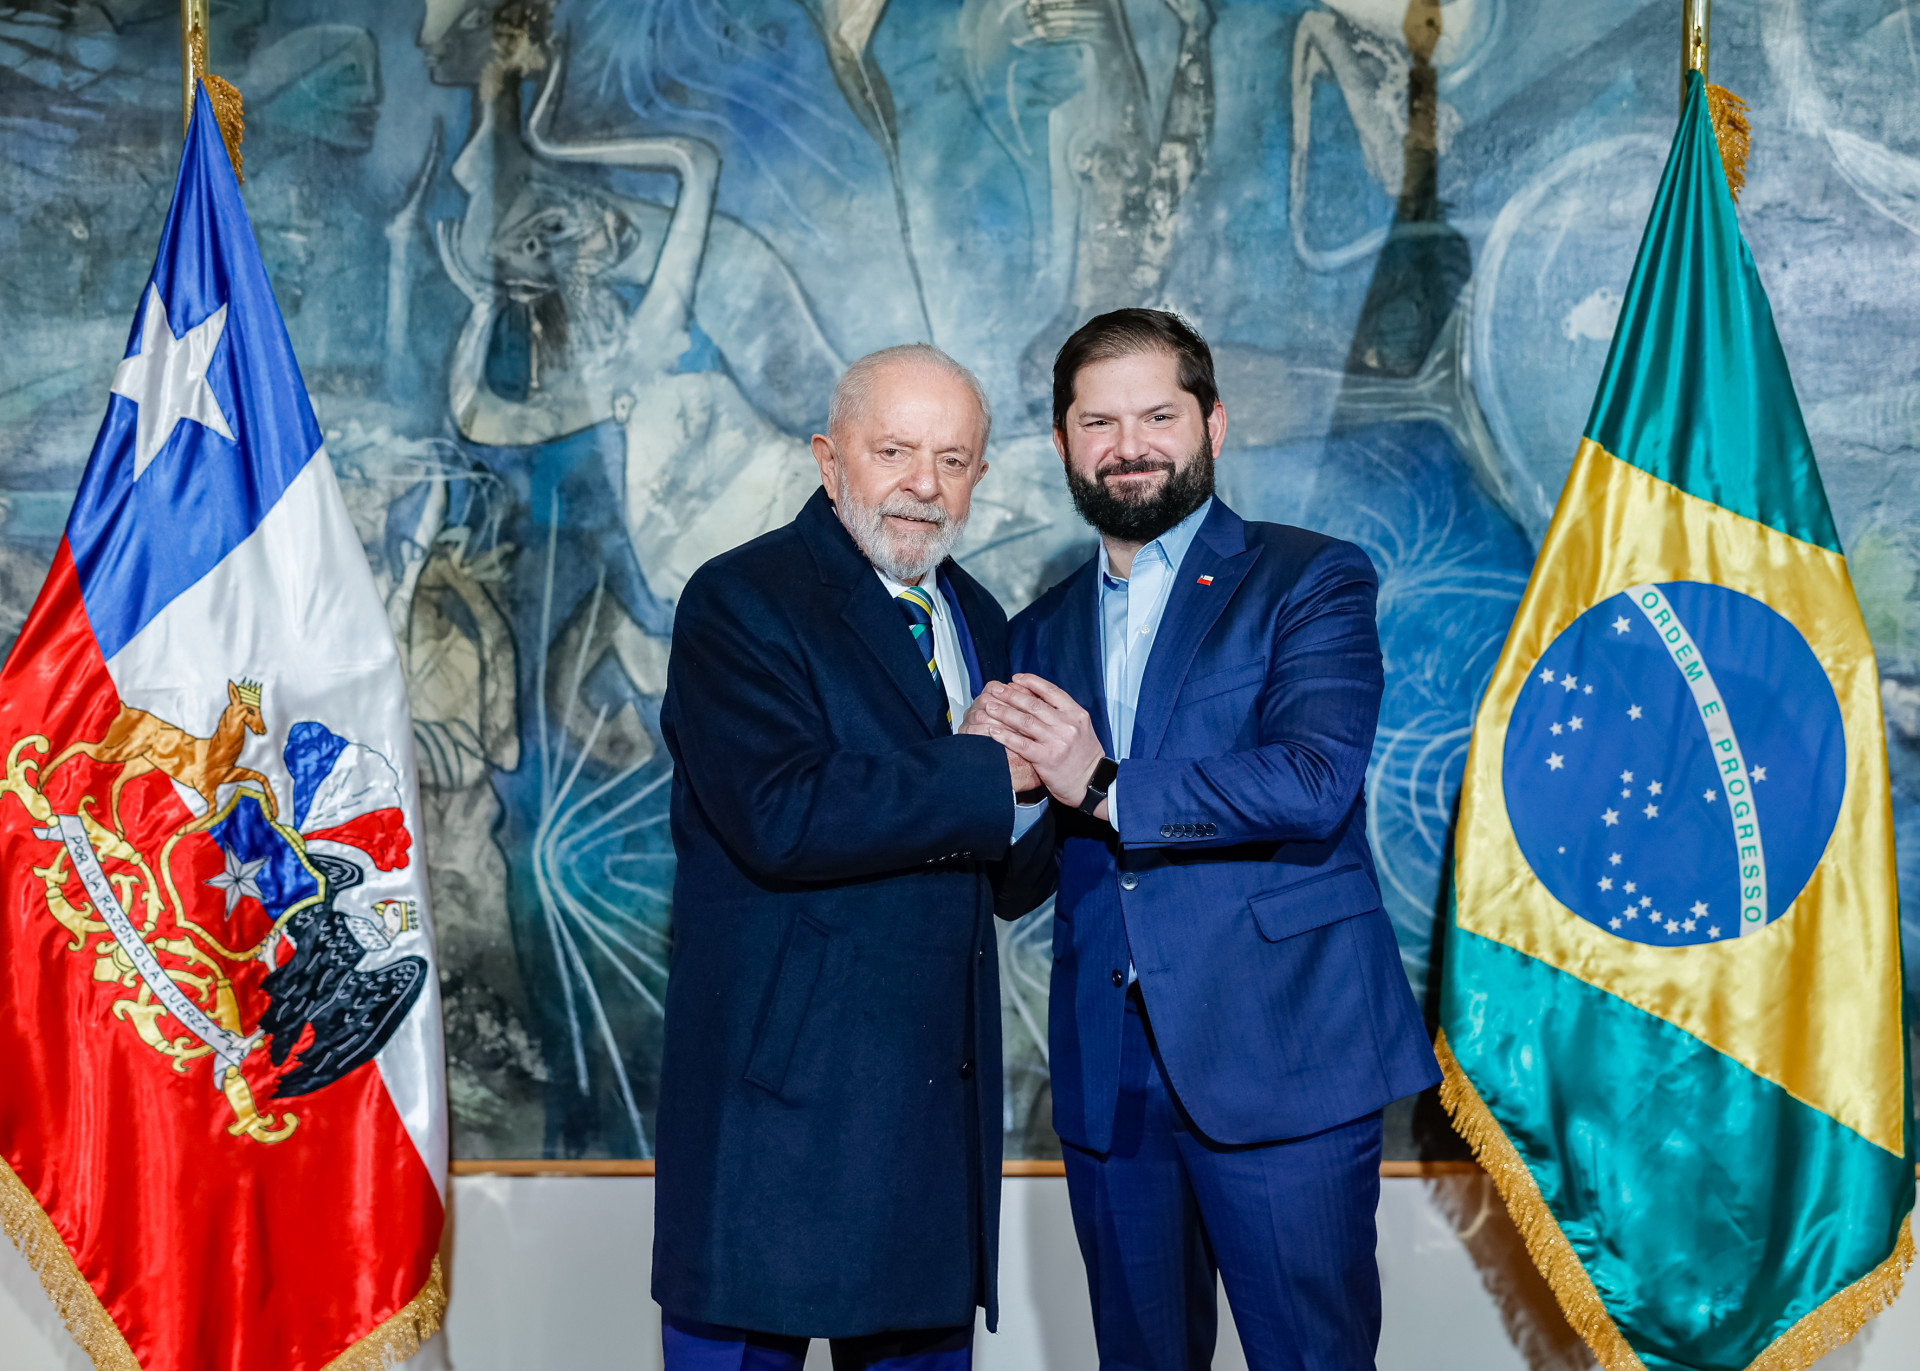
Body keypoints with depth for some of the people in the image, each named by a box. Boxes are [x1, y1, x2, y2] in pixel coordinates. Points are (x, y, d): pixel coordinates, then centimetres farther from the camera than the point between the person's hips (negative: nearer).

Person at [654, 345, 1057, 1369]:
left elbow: (1017, 884, 14)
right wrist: (989, 776, -16)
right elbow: (782, 819, -23)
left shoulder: (977, 622, 15)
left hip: (943, 1090, 7)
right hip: (780, 1089, -7)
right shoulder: (739, 602, -7)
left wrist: (1032, 798, -9)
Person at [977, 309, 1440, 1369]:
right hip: (1106, 1076, 5)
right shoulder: (1044, 630, 17)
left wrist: (1108, 788, -16)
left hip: (1280, 1062, -5)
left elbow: (1315, 783, -15)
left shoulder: (1311, 582, 1)